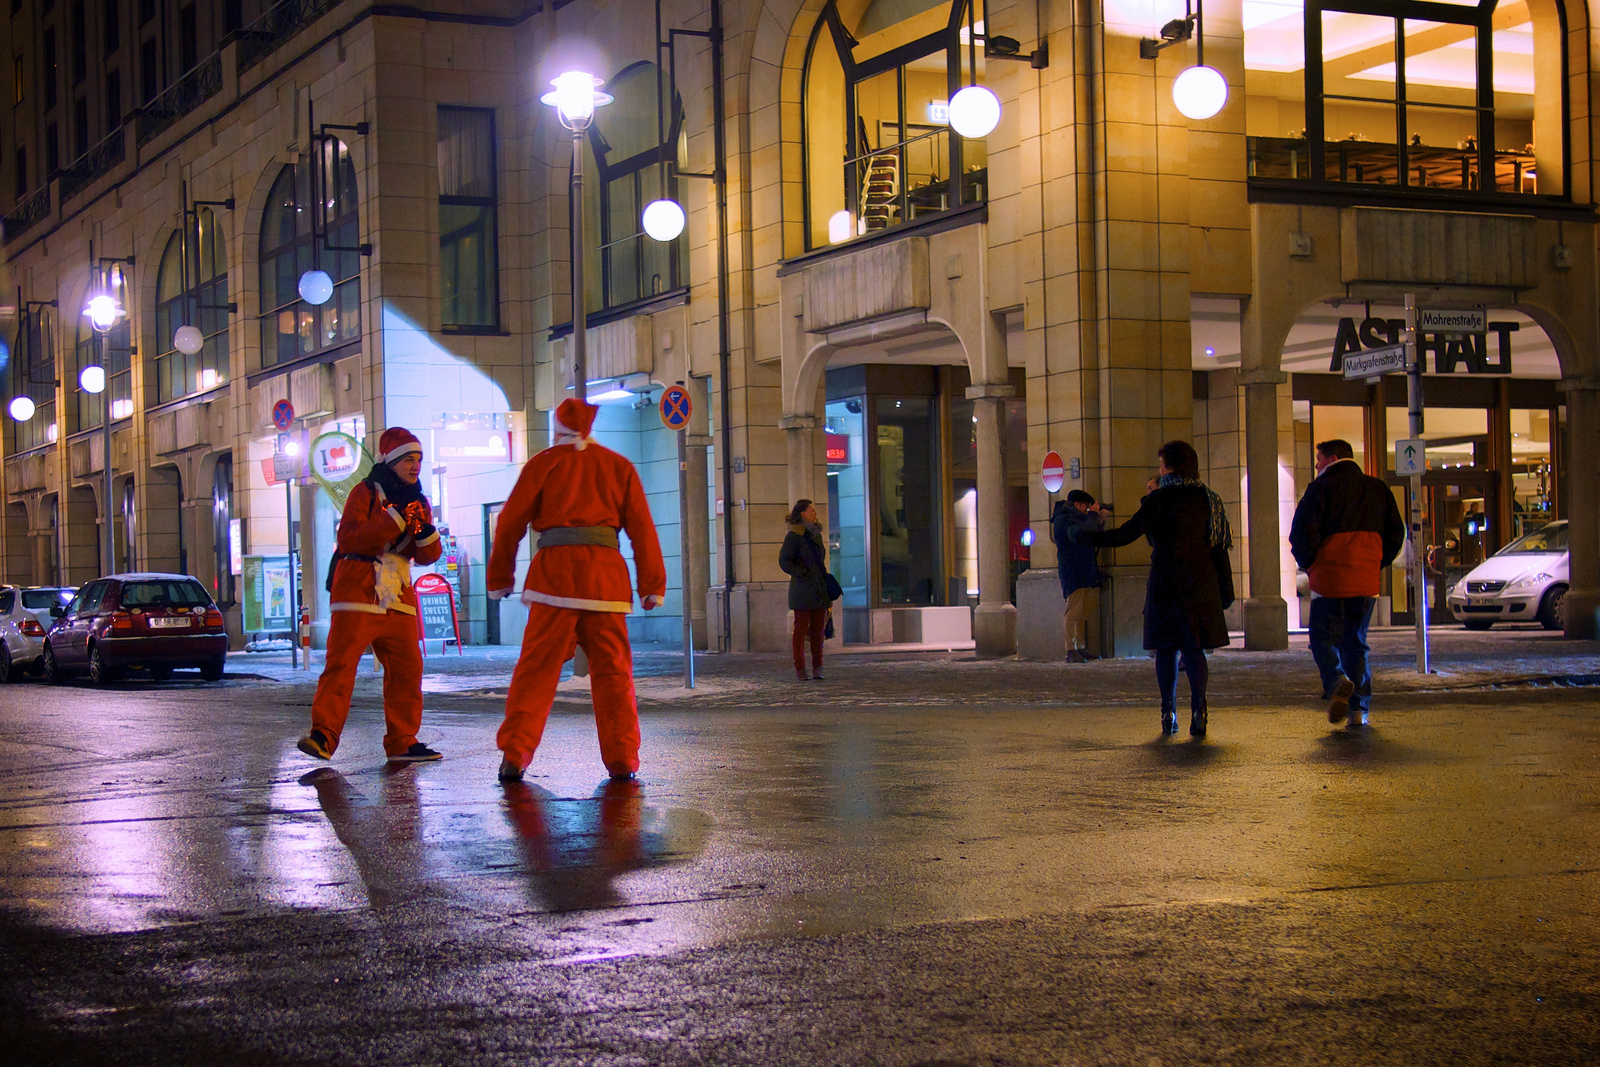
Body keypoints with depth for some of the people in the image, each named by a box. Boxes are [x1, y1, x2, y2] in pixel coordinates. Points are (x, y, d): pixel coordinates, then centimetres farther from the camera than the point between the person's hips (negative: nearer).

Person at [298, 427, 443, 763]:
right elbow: (349, 539, -16)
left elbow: (426, 557, 14)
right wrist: (395, 520, -21)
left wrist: (427, 533, -9)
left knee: (407, 667, 5)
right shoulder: (366, 493, -3)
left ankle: (402, 742, 13)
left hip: (397, 596, 6)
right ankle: (322, 736, -17)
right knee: (341, 663, -14)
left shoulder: (419, 503, 15)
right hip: (358, 591, -6)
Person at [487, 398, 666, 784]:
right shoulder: (618, 466, 15)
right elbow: (642, 527, 10)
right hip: (606, 571, 1)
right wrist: (653, 585, 11)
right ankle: (622, 759, 6)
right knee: (612, 669, 7)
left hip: (554, 567, -1)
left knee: (536, 667, 0)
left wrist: (500, 578, 17)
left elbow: (511, 523, 9)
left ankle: (514, 755, -7)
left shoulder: (543, 463, 11)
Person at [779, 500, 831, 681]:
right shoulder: (794, 535, -6)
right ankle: (800, 669, 2)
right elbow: (784, 560, -12)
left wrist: (827, 585, 17)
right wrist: (802, 574, -19)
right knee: (801, 629, -2)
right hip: (803, 590, -7)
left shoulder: (816, 535, 16)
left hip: (819, 589, 7)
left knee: (818, 630, 4)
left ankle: (817, 669, 7)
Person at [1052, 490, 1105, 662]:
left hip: (1083, 572, 11)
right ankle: (1070, 651, -18)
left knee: (1083, 611, 11)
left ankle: (1080, 648, 15)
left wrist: (1099, 520, 10)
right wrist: (1093, 514, -11)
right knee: (1074, 610, -15)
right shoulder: (1065, 519, -13)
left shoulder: (1073, 517, 20)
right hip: (1072, 572, -11)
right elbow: (1085, 533, -25)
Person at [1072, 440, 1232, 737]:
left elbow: (1127, 534, -12)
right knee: (1194, 648, 4)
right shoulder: (1207, 498, 6)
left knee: (1165, 648, 6)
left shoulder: (1160, 499, -8)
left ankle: (1168, 715, 5)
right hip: (1200, 583, 3)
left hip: (1166, 580, -3)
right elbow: (1220, 544, 9)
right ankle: (1198, 710, -9)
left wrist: (1084, 537, -4)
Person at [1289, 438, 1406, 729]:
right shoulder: (1378, 489, 12)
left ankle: (1336, 681, -24)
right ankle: (1358, 710, 5)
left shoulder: (1321, 488, -4)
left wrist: (1308, 565, 6)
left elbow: (1303, 534, -11)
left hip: (1329, 578, -4)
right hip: (1366, 581, 5)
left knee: (1324, 639, 5)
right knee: (1356, 642, 13)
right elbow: (1395, 534, 12)